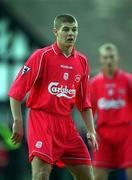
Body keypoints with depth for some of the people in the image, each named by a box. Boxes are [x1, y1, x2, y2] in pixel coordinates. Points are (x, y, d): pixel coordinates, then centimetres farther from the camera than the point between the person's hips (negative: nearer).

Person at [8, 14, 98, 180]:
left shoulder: (82, 61, 11)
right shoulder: (41, 56, -6)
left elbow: (84, 102, 17)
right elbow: (16, 91, -7)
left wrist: (91, 130, 8)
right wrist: (18, 121, -15)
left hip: (66, 123, 6)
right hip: (41, 119, -6)